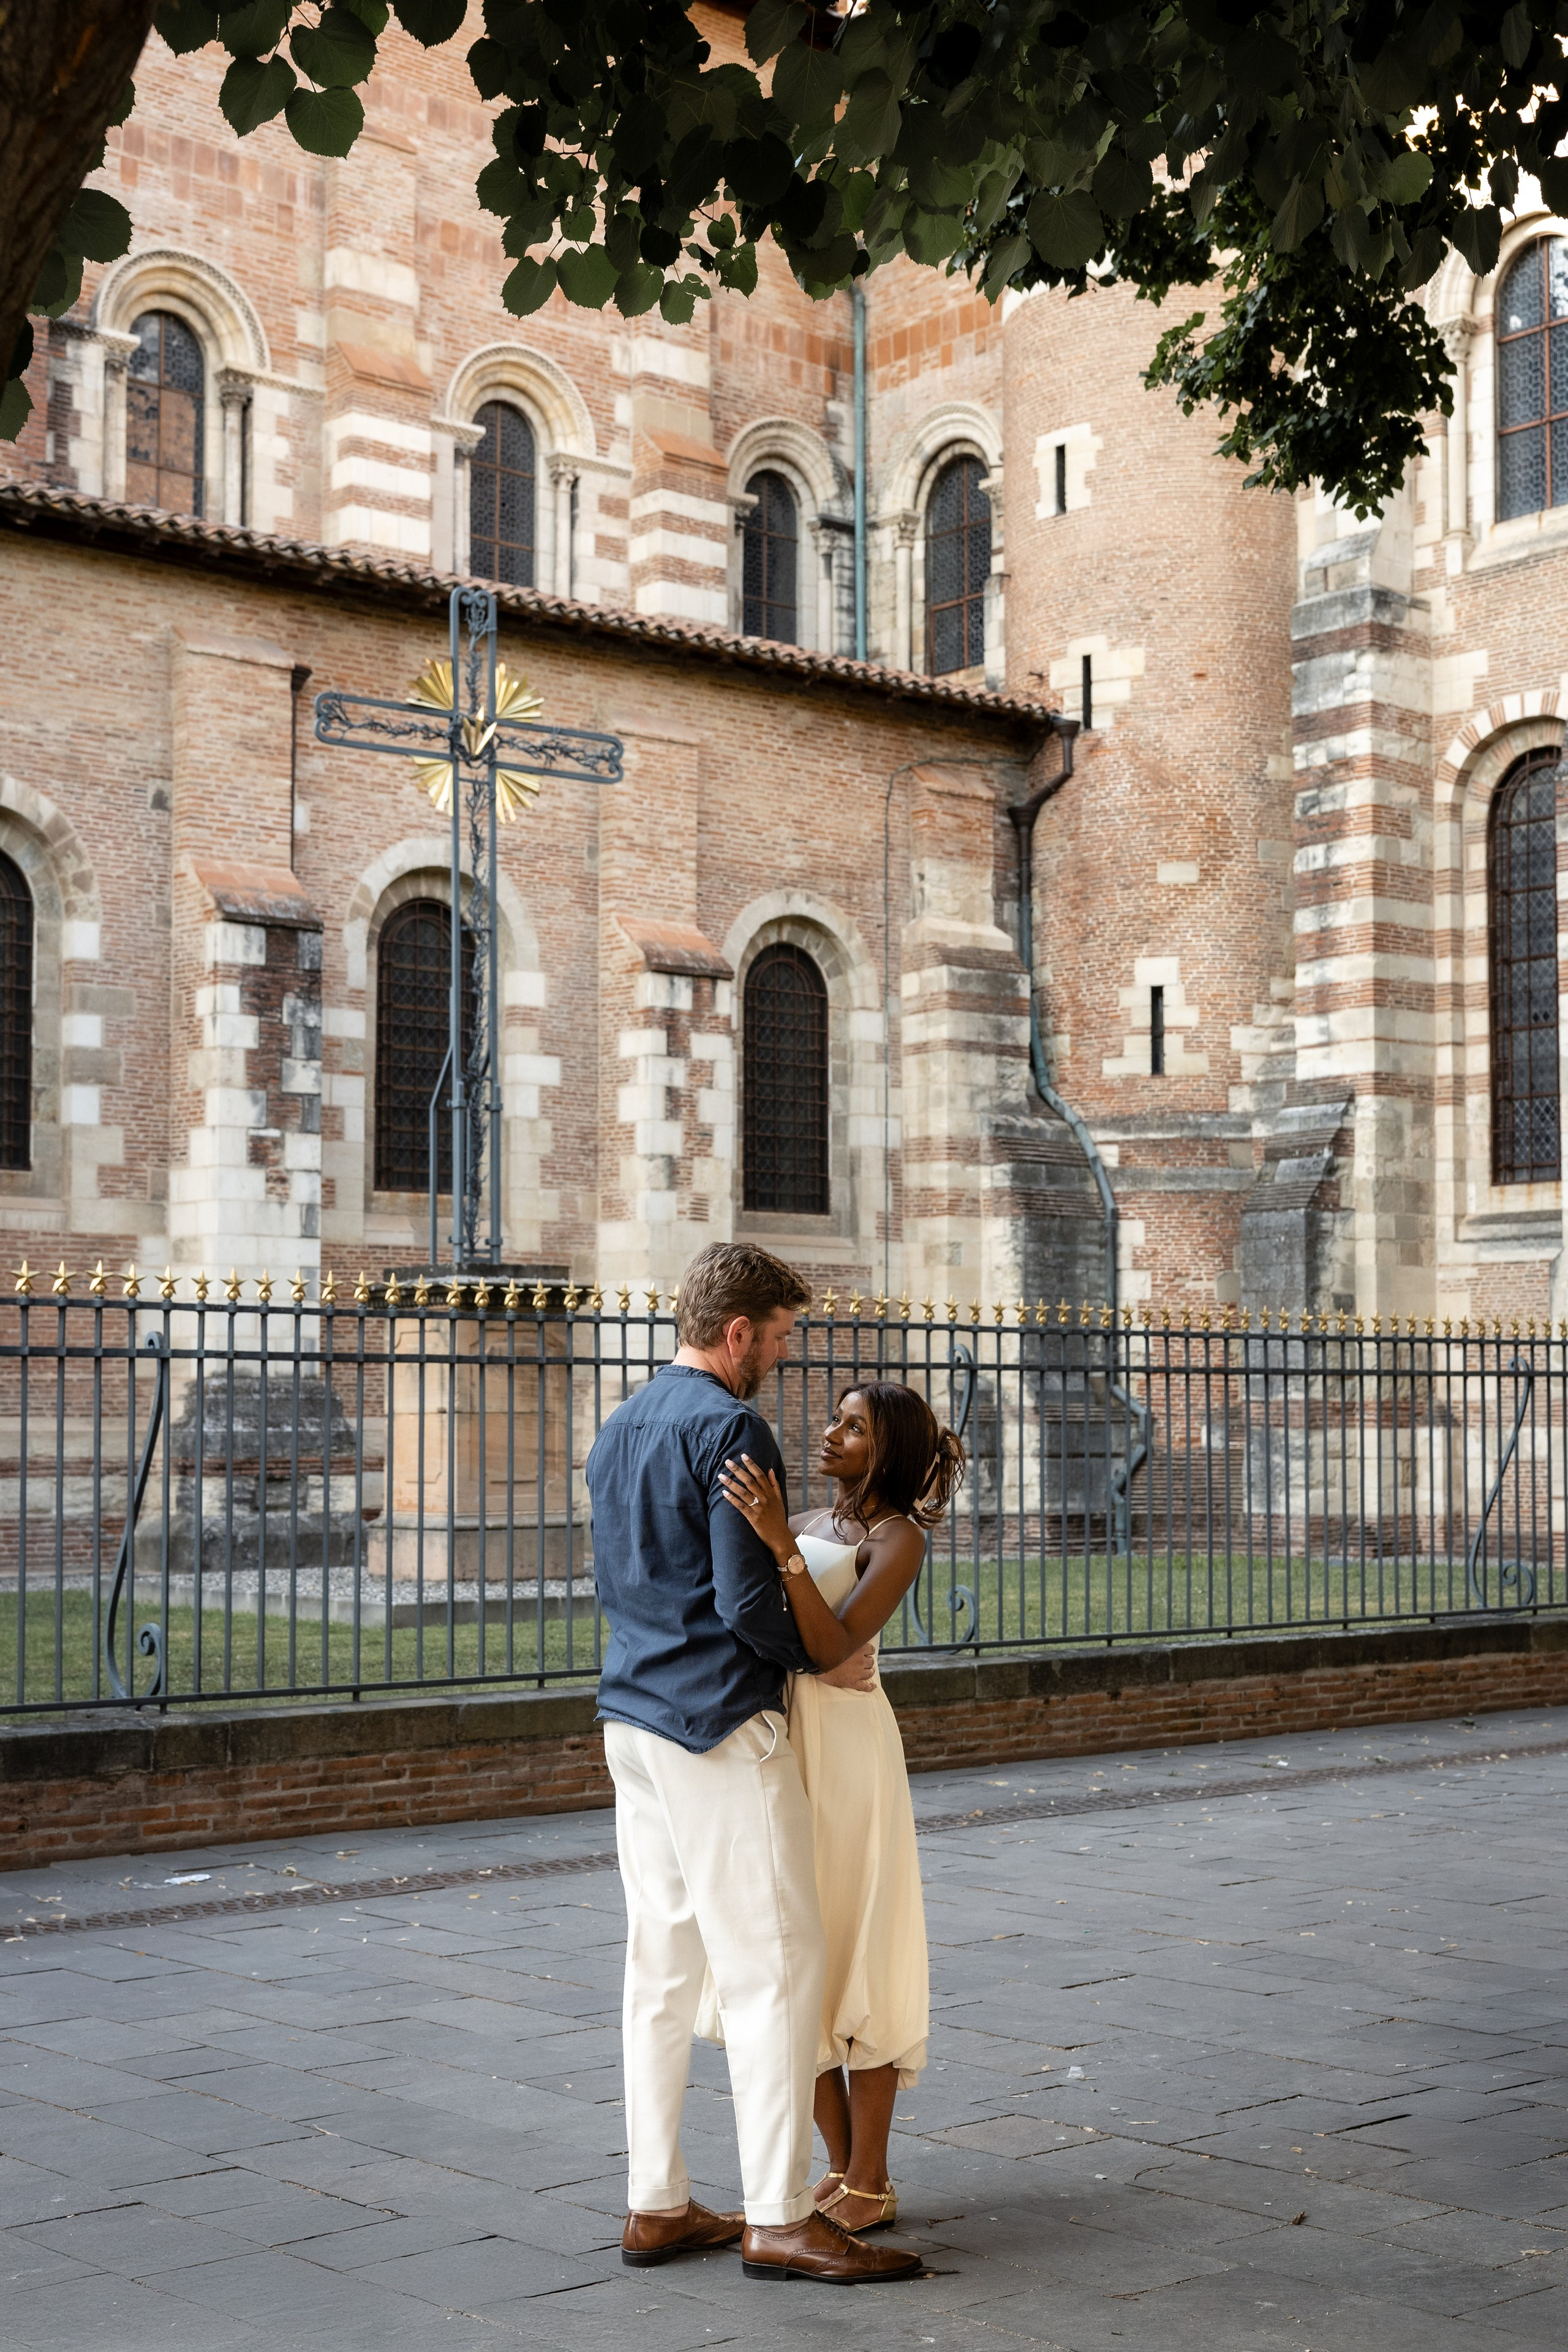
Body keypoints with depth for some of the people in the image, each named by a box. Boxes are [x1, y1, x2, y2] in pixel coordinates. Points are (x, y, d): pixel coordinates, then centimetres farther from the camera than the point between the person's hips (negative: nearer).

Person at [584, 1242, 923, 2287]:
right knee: (777, 1964, -4)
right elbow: (747, 1603, -19)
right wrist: (826, 1657, -1)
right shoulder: (729, 1428, -14)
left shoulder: (619, 1428, 15)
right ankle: (779, 2216, -1)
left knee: (663, 1963, 11)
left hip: (633, 1718, 9)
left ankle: (657, 2203, 16)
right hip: (720, 1725, -9)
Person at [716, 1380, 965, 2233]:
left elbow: (830, 1646, -23)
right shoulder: (807, 1523, 14)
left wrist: (779, 1543, -30)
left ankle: (871, 2184, 10)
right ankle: (841, 2169, 23)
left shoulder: (898, 1538, -8)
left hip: (842, 1749, -7)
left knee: (851, 1958, 0)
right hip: (774, 1743, 7)